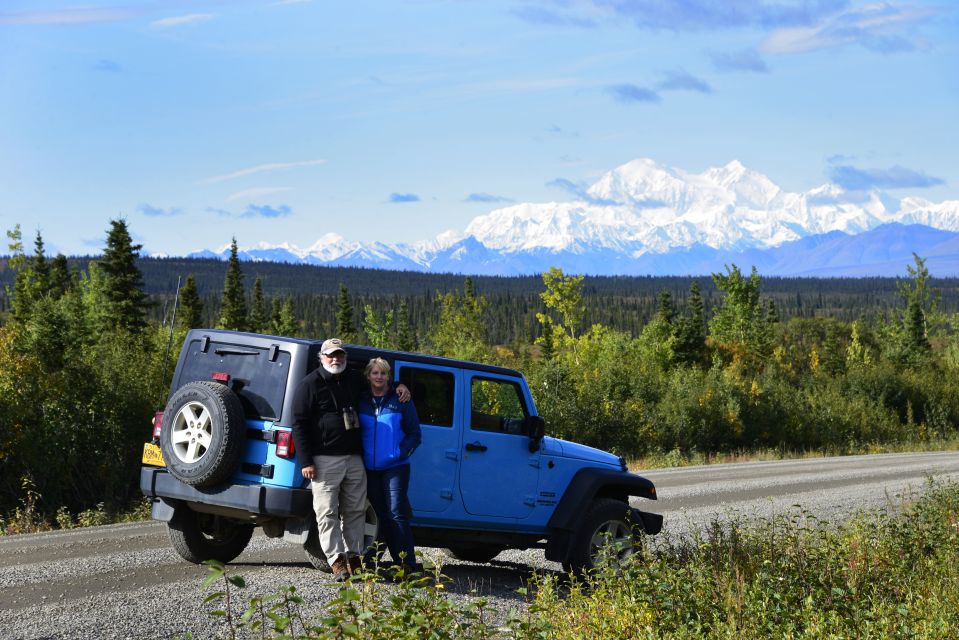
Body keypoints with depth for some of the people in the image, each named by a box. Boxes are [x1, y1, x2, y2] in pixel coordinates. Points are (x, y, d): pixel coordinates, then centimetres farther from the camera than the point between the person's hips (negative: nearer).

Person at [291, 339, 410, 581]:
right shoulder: (309, 385, -3)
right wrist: (306, 462, -12)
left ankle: (354, 558, 15)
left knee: (355, 510, 8)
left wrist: (399, 387, 12)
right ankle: (337, 562, -7)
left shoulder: (355, 379, 13)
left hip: (354, 458, 6)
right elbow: (299, 425, -6)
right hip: (325, 460, -6)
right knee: (327, 512, -7)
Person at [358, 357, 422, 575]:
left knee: (397, 513, -13)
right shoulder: (360, 402, 10)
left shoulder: (401, 401, 2)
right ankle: (400, 562, 11)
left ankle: (408, 563, -14)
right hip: (370, 469, 4)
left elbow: (415, 434, 3)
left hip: (395, 466, -4)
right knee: (382, 515, 5)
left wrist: (402, 452, -10)